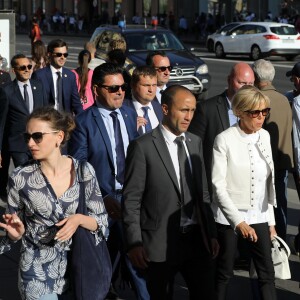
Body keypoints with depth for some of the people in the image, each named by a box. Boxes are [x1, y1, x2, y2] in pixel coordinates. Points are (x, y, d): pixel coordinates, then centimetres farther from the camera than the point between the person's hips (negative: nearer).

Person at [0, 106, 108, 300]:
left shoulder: (84, 171, -7)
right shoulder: (21, 178, -9)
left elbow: (102, 220, -1)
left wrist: (79, 219, -19)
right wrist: (16, 233, -20)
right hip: (38, 274, -2)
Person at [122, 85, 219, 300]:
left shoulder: (196, 143, 9)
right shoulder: (143, 147, -9)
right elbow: (131, 200, -9)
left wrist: (211, 233, 12)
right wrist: (134, 243, -13)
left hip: (197, 239, 5)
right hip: (161, 241, -5)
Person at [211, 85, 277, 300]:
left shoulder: (264, 136, 4)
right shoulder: (224, 140, -12)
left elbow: (268, 182, 11)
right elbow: (218, 186, -14)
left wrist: (271, 220, 11)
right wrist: (238, 221, -19)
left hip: (259, 217, 5)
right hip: (229, 217, -5)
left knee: (267, 273, 4)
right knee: (224, 274, 6)